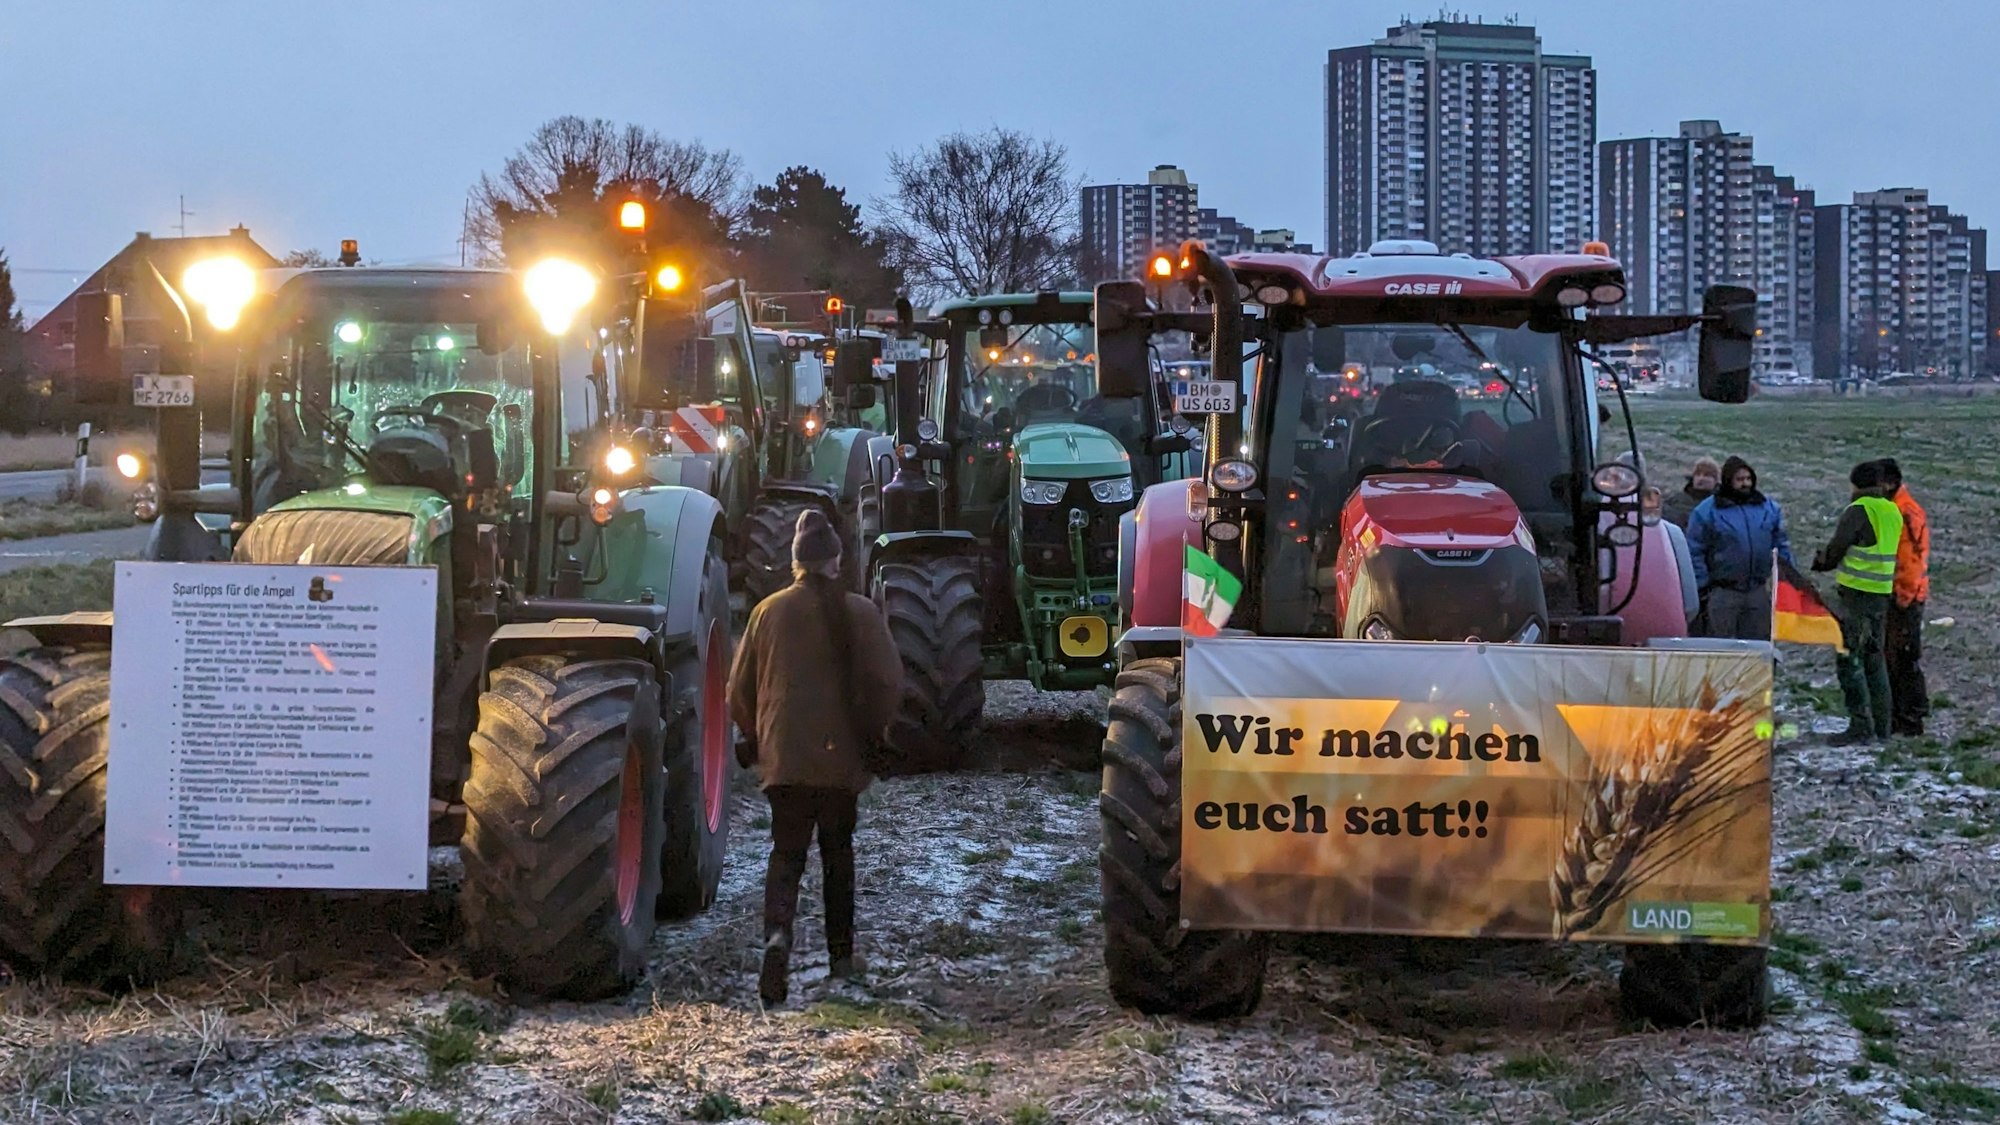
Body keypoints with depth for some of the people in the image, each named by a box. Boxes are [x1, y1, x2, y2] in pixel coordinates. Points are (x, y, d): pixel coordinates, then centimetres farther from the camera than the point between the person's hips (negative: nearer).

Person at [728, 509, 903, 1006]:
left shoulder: (769, 612, 1)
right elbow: (887, 683, -8)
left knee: (787, 851, 4)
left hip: (783, 756, 1)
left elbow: (740, 690, 5)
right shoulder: (860, 613, -5)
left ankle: (777, 934, -22)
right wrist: (871, 733, 7)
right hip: (840, 755, 0)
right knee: (838, 852, 16)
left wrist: (757, 737, 20)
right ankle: (841, 955, 20)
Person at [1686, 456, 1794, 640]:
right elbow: (1694, 553, -3)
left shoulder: (1770, 508, 9)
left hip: (1759, 591, 4)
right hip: (1723, 593, -4)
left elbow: (1781, 546, 15)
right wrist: (1702, 588, -8)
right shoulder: (1706, 512, -4)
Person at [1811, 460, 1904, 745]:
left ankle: (1861, 725, -10)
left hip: (1857, 594, -8)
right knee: (1874, 658, 16)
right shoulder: (1893, 513, 11)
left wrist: (1819, 561, 12)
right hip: (1883, 593, 8)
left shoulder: (1858, 511, -12)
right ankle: (1881, 726, 19)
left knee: (1849, 659, -6)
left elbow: (1835, 550, -9)